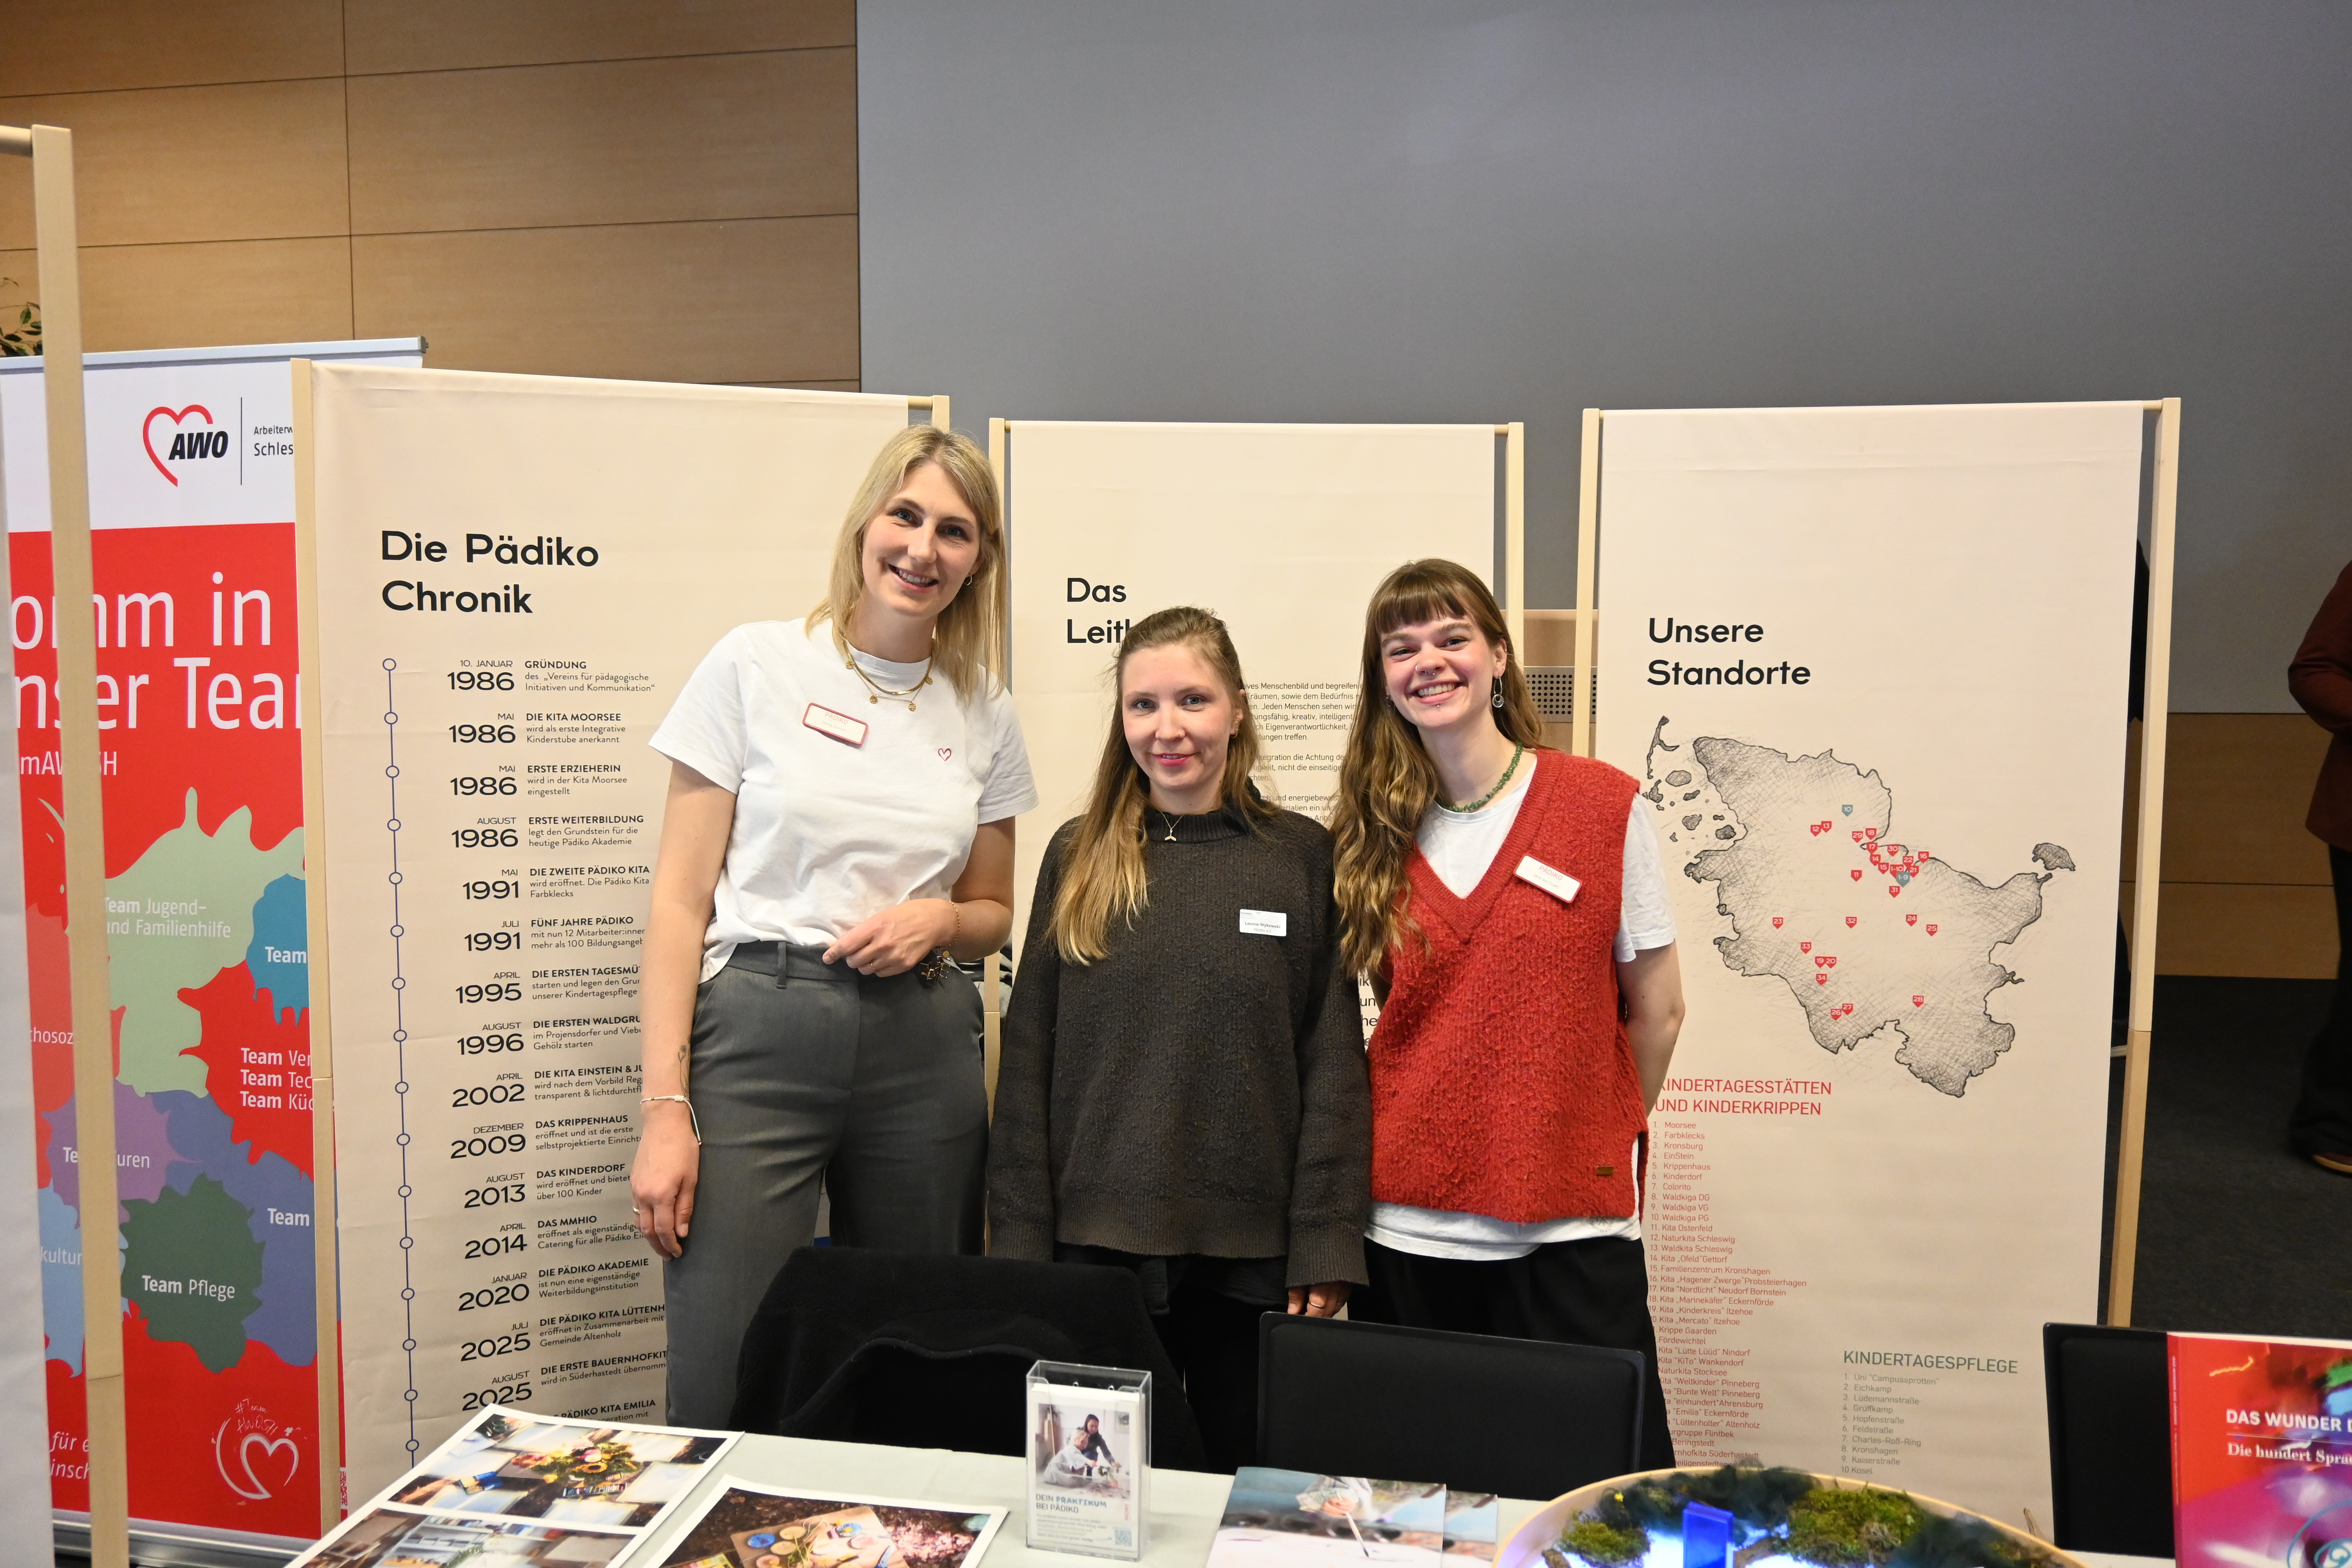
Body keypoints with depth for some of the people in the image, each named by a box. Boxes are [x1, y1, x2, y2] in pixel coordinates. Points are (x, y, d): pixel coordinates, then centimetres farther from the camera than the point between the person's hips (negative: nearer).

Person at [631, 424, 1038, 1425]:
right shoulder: (757, 664, 0)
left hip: (924, 1048, 3)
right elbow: (680, 900, -2)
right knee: (721, 1402, -4)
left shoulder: (984, 714, 9)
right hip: (757, 1030, -3)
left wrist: (940, 921, -5)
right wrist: (666, 1107, -9)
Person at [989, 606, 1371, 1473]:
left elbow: (1333, 1062, 0)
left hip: (1249, 1253, -1)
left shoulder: (1302, 856, 0)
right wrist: (1020, 1238, 2)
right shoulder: (1078, 857, 4)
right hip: (1095, 1240, 1)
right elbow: (1029, 1058, 5)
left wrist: (1326, 1246, -5)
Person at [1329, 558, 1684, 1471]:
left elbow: (1656, 1010, 3)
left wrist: (1598, 1142, 9)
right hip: (1406, 1231, 3)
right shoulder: (1370, 836, 6)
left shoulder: (1604, 805, -3)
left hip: (1570, 1233, -2)